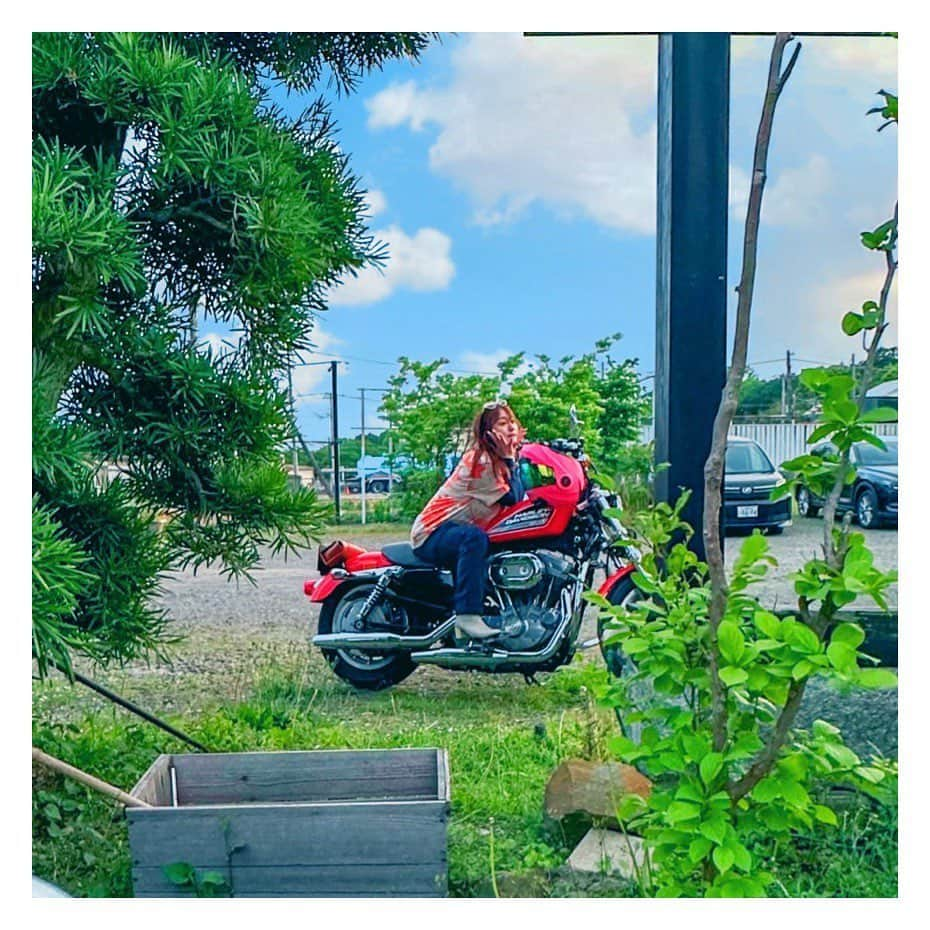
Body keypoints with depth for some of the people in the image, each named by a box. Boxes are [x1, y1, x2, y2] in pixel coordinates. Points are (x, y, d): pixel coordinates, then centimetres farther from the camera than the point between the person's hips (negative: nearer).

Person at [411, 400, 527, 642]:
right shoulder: (481, 460, -18)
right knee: (474, 538, -41)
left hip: (457, 531, 10)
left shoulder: (499, 459, 11)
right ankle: (467, 615, -45)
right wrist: (509, 460, -16)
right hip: (433, 533, -10)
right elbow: (512, 498, -18)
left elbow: (521, 496, 2)